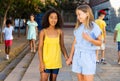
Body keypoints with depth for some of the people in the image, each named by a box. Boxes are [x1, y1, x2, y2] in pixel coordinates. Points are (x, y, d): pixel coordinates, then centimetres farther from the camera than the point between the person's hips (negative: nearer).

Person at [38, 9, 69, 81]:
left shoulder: (60, 32, -2)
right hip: (46, 61, -2)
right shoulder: (43, 32, -7)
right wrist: (41, 62, -12)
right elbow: (40, 48, -6)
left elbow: (62, 46, 5)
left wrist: (67, 58, -5)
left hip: (56, 61, 2)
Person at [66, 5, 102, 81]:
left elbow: (100, 43, -4)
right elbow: (75, 42, 11)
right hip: (78, 56, 5)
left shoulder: (94, 27, -8)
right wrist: (70, 57, 12)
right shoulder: (78, 27, 6)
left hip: (89, 56, -4)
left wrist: (89, 39, -23)